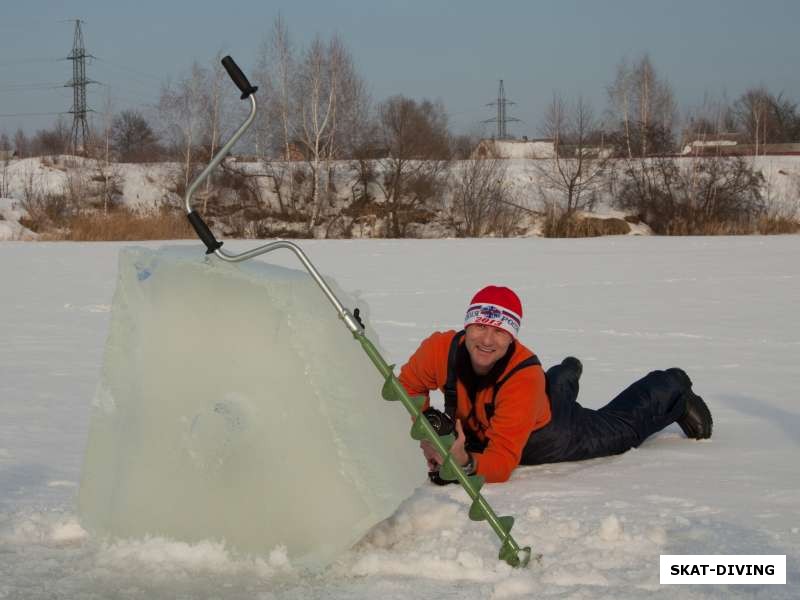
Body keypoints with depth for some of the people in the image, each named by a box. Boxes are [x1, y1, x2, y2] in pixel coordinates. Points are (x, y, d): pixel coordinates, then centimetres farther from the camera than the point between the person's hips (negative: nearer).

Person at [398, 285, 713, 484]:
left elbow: (502, 464, -48)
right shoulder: (441, 350, -35)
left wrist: (467, 463, -66)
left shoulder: (526, 378, -46)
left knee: (626, 426, 24)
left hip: (553, 434, -4)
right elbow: (409, 386, -13)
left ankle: (674, 388, 52)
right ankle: (567, 374, 73)